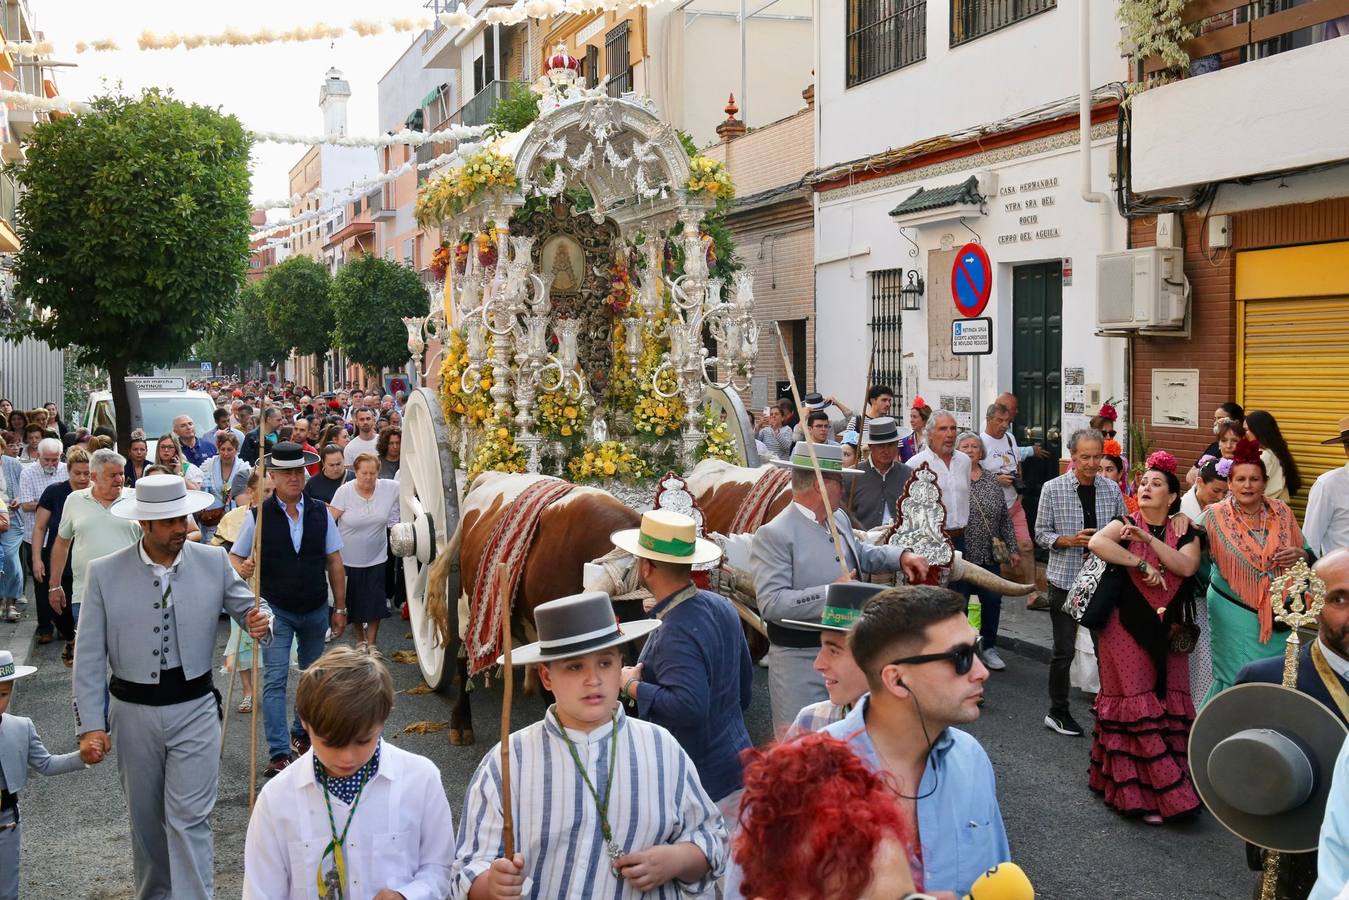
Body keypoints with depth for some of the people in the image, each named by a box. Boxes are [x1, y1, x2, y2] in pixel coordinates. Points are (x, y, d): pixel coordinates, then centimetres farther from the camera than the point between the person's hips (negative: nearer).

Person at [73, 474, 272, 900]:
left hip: (194, 708, -1)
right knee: (146, 818, 17)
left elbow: (246, 607, 6)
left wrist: (260, 621, -19)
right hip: (133, 712, 1)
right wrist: (90, 724, -8)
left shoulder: (214, 561, -6)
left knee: (190, 818, -4)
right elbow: (89, 656, -5)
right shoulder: (104, 572, -7)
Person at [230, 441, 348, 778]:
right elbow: (235, 556, -1)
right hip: (277, 611, -3)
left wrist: (339, 608, 3)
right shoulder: (259, 516, -8)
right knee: (275, 680, -8)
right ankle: (279, 753, -7)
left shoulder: (321, 513, -2)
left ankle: (302, 733, 35)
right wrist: (242, 569, -25)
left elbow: (334, 562, 3)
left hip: (316, 610, 3)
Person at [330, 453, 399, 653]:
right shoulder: (344, 492, -15)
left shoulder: (390, 488, -10)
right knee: (354, 600, 14)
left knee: (375, 602, 4)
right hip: (349, 558, -1)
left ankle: (371, 644, 20)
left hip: (376, 558, 1)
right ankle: (360, 639, 36)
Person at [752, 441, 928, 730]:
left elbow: (859, 553, 27)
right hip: (801, 660, -8)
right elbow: (771, 603, -25)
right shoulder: (773, 535, -19)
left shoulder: (839, 518, 8)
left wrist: (901, 556, 10)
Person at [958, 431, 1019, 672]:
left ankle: (989, 647, 24)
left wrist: (1012, 549, 10)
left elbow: (1005, 518, 12)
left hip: (989, 556, 4)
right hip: (959, 556, -4)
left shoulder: (992, 481, 9)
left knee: (993, 600, 7)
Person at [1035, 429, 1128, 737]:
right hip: (1065, 579, -3)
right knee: (1064, 650, 4)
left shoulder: (1111, 489, 3)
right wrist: (1070, 541, -18)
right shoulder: (1053, 489, -5)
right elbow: (1041, 533, -3)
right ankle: (1057, 712, 18)